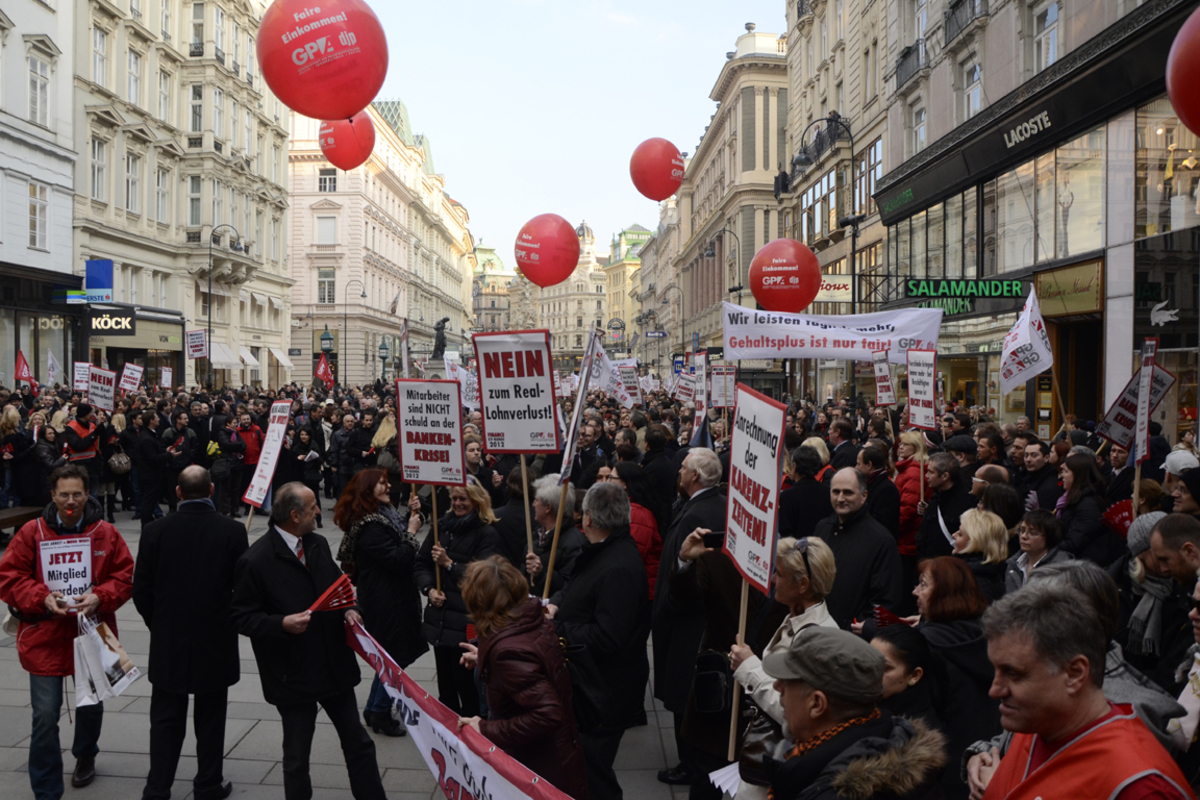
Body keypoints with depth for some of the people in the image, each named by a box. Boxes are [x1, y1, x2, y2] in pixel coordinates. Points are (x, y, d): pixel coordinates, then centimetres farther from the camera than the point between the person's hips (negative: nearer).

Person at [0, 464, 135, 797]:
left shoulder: (106, 533, -5)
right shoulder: (31, 532, -6)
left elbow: (125, 577, -1)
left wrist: (100, 597, -19)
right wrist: (42, 598, -19)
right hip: (44, 637, -1)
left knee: (91, 705, 20)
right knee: (45, 716, -2)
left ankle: (85, 757, 49)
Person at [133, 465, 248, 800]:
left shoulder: (155, 531, -8)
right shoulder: (232, 531, -13)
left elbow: (141, 590, -3)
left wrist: (159, 625, 13)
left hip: (167, 645, 1)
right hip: (216, 643, -1)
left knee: (166, 720, 14)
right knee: (210, 719, 13)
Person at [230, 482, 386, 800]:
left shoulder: (318, 544, 3)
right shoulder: (255, 561, -17)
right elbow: (241, 616, -12)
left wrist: (348, 609, -3)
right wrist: (282, 624, -27)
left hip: (334, 664, 6)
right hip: (293, 674, -6)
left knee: (358, 743, 15)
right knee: (297, 756, 12)